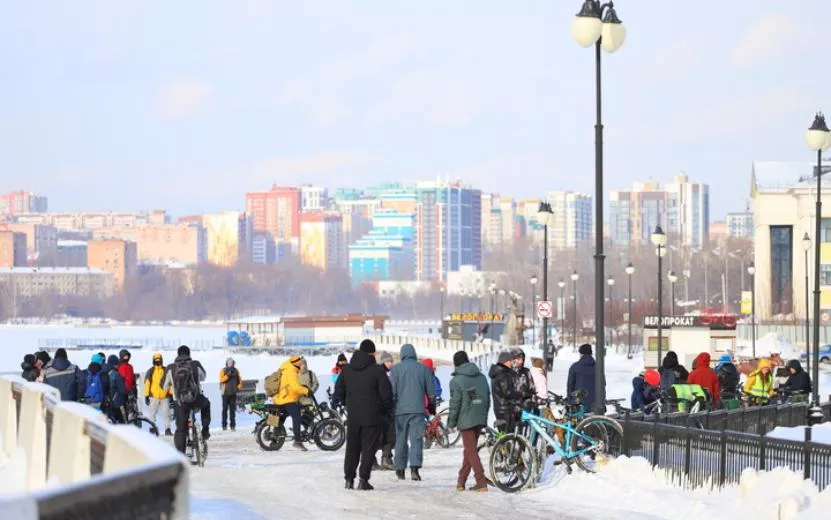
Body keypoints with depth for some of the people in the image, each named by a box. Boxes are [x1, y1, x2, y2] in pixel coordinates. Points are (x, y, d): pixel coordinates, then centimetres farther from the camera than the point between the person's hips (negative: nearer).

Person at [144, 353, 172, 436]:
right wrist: (146, 396, -6)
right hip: (153, 397, -2)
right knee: (152, 414, 3)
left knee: (166, 414, 2)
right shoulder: (150, 371, -1)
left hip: (164, 396, 2)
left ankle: (167, 429, 7)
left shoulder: (166, 371, 6)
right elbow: (146, 383, -2)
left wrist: (171, 394, 6)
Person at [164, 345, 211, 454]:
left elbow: (166, 386, 10)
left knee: (180, 429, 8)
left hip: (181, 403, 0)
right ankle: (205, 430, 27)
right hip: (196, 400, 0)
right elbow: (203, 377, 21)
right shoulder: (196, 365, 1)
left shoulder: (171, 368, 0)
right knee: (206, 404, 35)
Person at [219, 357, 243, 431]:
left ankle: (233, 425, 3)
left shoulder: (236, 371, 11)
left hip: (233, 393, 2)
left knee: (233, 409, 2)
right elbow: (221, 379, -13)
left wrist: (238, 387, 0)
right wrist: (228, 375, -24)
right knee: (225, 409, -2)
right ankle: (224, 425, 1)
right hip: (225, 393, -2)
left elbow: (240, 381, 15)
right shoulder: (223, 371, 1)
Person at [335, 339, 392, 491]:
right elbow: (386, 393, -11)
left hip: (353, 416, 4)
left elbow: (339, 391, 9)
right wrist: (385, 410, 6)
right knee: (369, 448, 1)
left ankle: (349, 479, 12)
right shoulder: (377, 370, -10)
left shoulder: (347, 369, 4)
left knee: (352, 448, 13)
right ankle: (363, 480, -4)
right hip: (373, 417, -4)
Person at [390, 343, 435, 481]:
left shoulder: (396, 369, 0)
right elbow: (431, 392, 10)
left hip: (400, 409, 0)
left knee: (400, 439, 10)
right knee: (416, 439, -5)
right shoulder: (424, 369, 6)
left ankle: (400, 469, 16)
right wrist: (432, 407, 23)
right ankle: (415, 468, -21)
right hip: (418, 410, 0)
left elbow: (392, 391, -3)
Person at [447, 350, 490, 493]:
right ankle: (461, 481, 22)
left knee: (471, 451, -4)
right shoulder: (481, 377, 9)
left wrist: (451, 422, -2)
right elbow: (488, 398, 12)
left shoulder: (456, 381, -10)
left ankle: (481, 482, -14)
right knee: (469, 449, 16)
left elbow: (455, 403, -11)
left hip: (466, 421, -6)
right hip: (480, 419, 6)